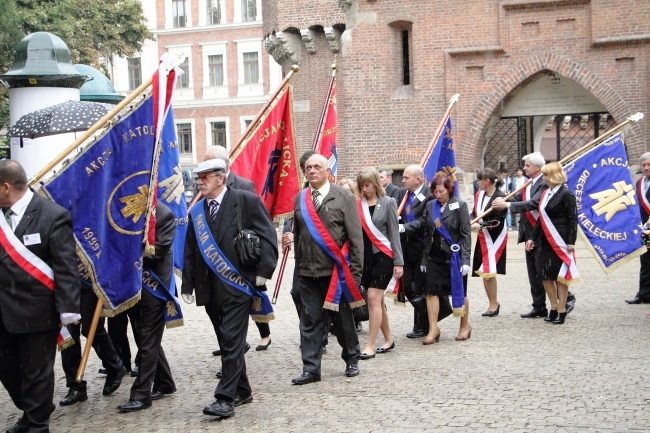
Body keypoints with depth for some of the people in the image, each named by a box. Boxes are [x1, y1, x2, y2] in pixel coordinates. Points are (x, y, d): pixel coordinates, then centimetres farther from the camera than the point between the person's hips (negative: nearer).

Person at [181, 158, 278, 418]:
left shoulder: (246, 201, -3)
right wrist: (188, 285, 9)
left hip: (237, 285, -6)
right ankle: (242, 391, 24)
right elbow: (190, 251, 15)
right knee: (227, 342, 12)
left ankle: (226, 399, -9)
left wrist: (263, 272, -13)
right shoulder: (196, 211, 13)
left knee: (232, 342, -9)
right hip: (209, 289, 6)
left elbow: (268, 236, -6)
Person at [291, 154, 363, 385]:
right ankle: (311, 369, 6)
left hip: (336, 270, -3)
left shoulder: (343, 197, -2)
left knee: (342, 320, 10)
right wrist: (299, 266, 8)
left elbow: (355, 238, -4)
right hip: (307, 271, 3)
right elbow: (297, 235, 13)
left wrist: (355, 272, -8)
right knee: (310, 321, 2)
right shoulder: (300, 199, 9)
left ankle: (351, 360, 28)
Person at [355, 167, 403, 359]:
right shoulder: (358, 204, 4)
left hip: (382, 255, -4)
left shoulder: (387, 203, -3)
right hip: (364, 256, 4)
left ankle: (371, 346, -6)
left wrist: (398, 262, -4)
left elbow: (394, 233, -2)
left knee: (374, 298, -9)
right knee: (377, 300, 10)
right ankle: (388, 339, 24)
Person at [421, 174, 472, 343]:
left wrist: (465, 259, -13)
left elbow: (466, 233, -7)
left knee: (459, 291, 8)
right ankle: (433, 329, 1)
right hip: (434, 256, 4)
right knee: (432, 291, -4)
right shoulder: (430, 206, 7)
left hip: (454, 255, -3)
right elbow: (427, 234, 10)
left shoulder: (460, 206, -5)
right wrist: (424, 259, 8)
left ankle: (465, 325, 25)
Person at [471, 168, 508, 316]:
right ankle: (494, 302, 24)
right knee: (483, 271, 10)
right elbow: (475, 214, 12)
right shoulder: (479, 195, 7)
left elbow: (498, 221, -18)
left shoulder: (501, 197, -15)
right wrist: (472, 223, -9)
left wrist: (480, 225, -25)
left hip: (495, 238, -7)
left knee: (488, 271, -8)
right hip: (483, 237, 8)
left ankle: (493, 304, 7)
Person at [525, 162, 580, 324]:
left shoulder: (566, 194, -10)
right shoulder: (546, 193, 12)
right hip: (546, 241, 7)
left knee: (561, 275, 0)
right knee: (545, 275, 6)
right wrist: (533, 238, 15)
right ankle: (553, 308, 17)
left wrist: (570, 242, -16)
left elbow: (572, 219, -12)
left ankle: (561, 311, 8)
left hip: (560, 241, -7)